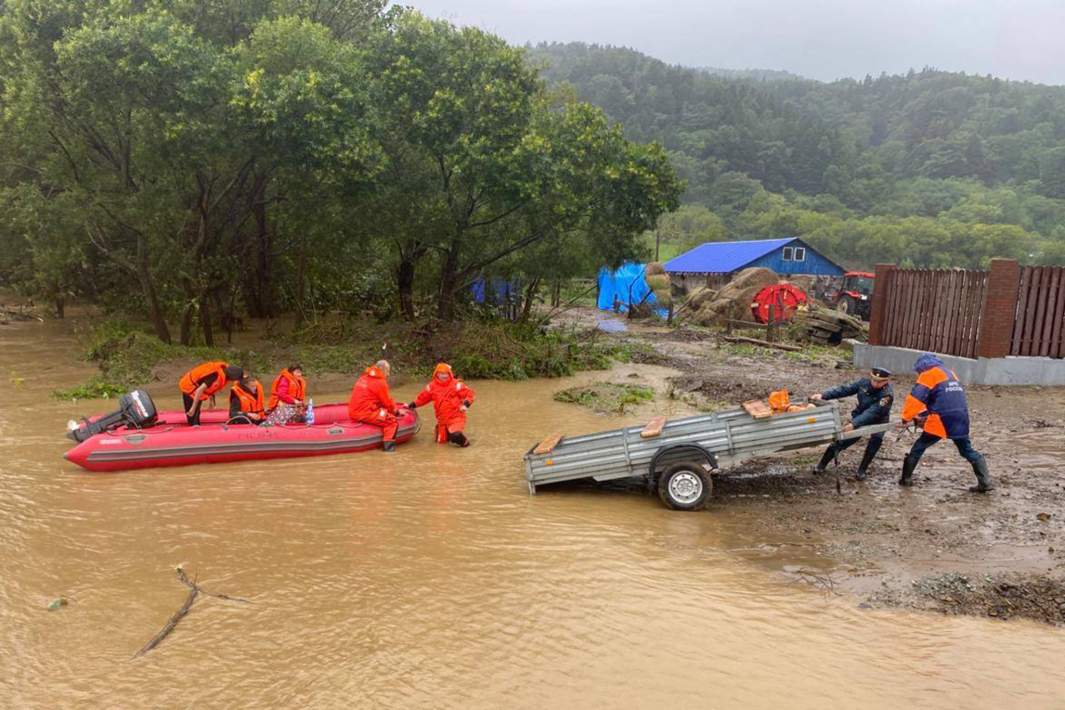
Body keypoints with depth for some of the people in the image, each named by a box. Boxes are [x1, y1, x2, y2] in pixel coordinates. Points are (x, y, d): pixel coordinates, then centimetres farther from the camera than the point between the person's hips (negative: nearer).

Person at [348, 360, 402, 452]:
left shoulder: (363, 378, 17)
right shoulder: (380, 382, -9)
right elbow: (387, 403, -3)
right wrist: (396, 411, 16)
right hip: (365, 413, -9)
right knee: (392, 421, -8)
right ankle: (388, 445, -15)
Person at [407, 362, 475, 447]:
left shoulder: (456, 384, -8)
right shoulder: (432, 386, 3)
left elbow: (469, 393, -9)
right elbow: (422, 398, 14)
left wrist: (465, 404, -24)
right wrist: (411, 405, 10)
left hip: (455, 416, -5)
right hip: (442, 419, 5)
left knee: (456, 436, -28)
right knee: (441, 440, 12)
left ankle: (463, 441, 5)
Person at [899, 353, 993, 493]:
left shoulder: (929, 375, -2)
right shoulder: (950, 374, 22)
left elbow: (916, 398, -12)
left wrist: (906, 418, -5)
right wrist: (925, 415, 27)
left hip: (942, 420, -6)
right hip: (960, 419, 7)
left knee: (918, 448, 6)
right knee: (968, 451, 18)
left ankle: (906, 479, 8)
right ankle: (986, 482, 14)